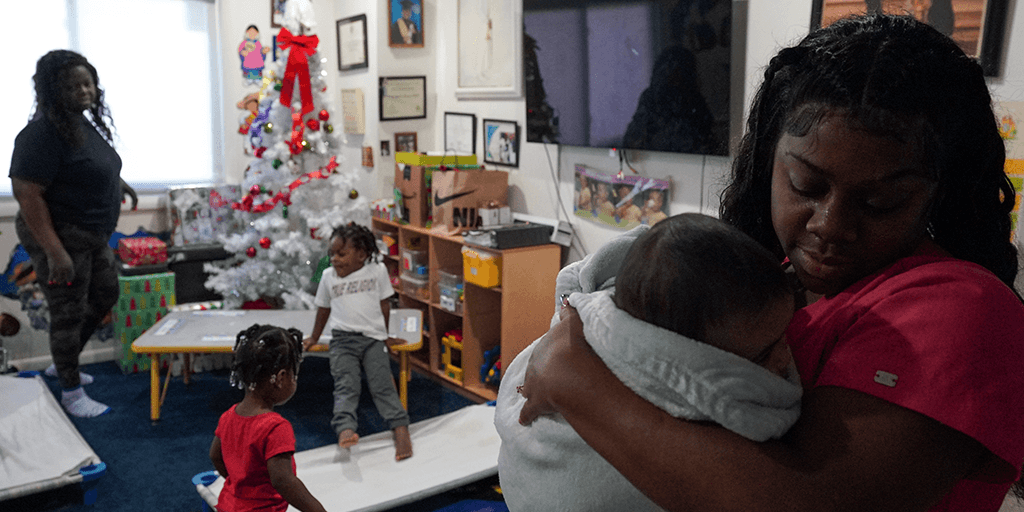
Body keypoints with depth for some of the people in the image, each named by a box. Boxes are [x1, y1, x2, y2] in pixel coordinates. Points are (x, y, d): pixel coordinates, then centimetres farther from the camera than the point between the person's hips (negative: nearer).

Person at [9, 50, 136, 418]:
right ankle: (71, 392, 21)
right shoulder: (43, 134, -23)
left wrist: (115, 181, 13)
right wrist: (54, 251, -27)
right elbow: (26, 193, -26)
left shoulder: (83, 122, 6)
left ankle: (63, 364, 41)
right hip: (60, 237, -10)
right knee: (68, 314, 3)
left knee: (104, 296, 22)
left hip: (93, 236, 10)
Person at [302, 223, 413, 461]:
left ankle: (400, 429, -22)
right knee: (345, 386, -20)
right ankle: (345, 430, -39)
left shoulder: (377, 270, 7)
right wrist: (314, 338, 30)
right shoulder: (328, 276, 13)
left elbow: (384, 304, 16)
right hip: (343, 339, 1)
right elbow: (324, 309, 25)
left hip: (372, 338, 0)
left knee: (382, 384, -16)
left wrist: (385, 335, 22)